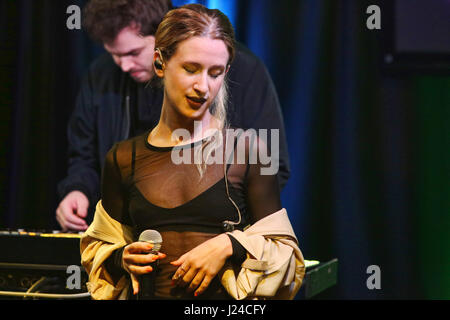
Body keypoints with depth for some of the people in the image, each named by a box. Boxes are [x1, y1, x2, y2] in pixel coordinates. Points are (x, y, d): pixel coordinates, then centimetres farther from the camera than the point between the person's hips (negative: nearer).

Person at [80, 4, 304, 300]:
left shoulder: (248, 149, 3)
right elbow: (99, 247, 17)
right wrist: (122, 259, -1)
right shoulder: (124, 158, 8)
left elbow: (284, 251, 6)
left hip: (225, 297, -1)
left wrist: (230, 246, -9)